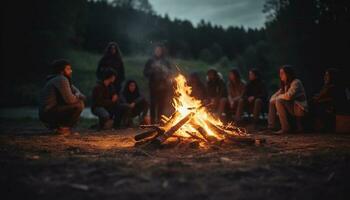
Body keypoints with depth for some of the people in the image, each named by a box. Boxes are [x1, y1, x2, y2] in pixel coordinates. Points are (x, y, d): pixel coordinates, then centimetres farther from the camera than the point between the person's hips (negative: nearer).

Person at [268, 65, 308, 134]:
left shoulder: (296, 82, -16)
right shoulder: (286, 84, 11)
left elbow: (288, 96, -29)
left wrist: (279, 97, -10)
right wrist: (274, 98, -7)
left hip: (300, 109, -9)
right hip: (291, 108, 9)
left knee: (279, 101, -26)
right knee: (273, 101, 8)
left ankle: (285, 128, -23)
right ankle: (271, 125, 3)